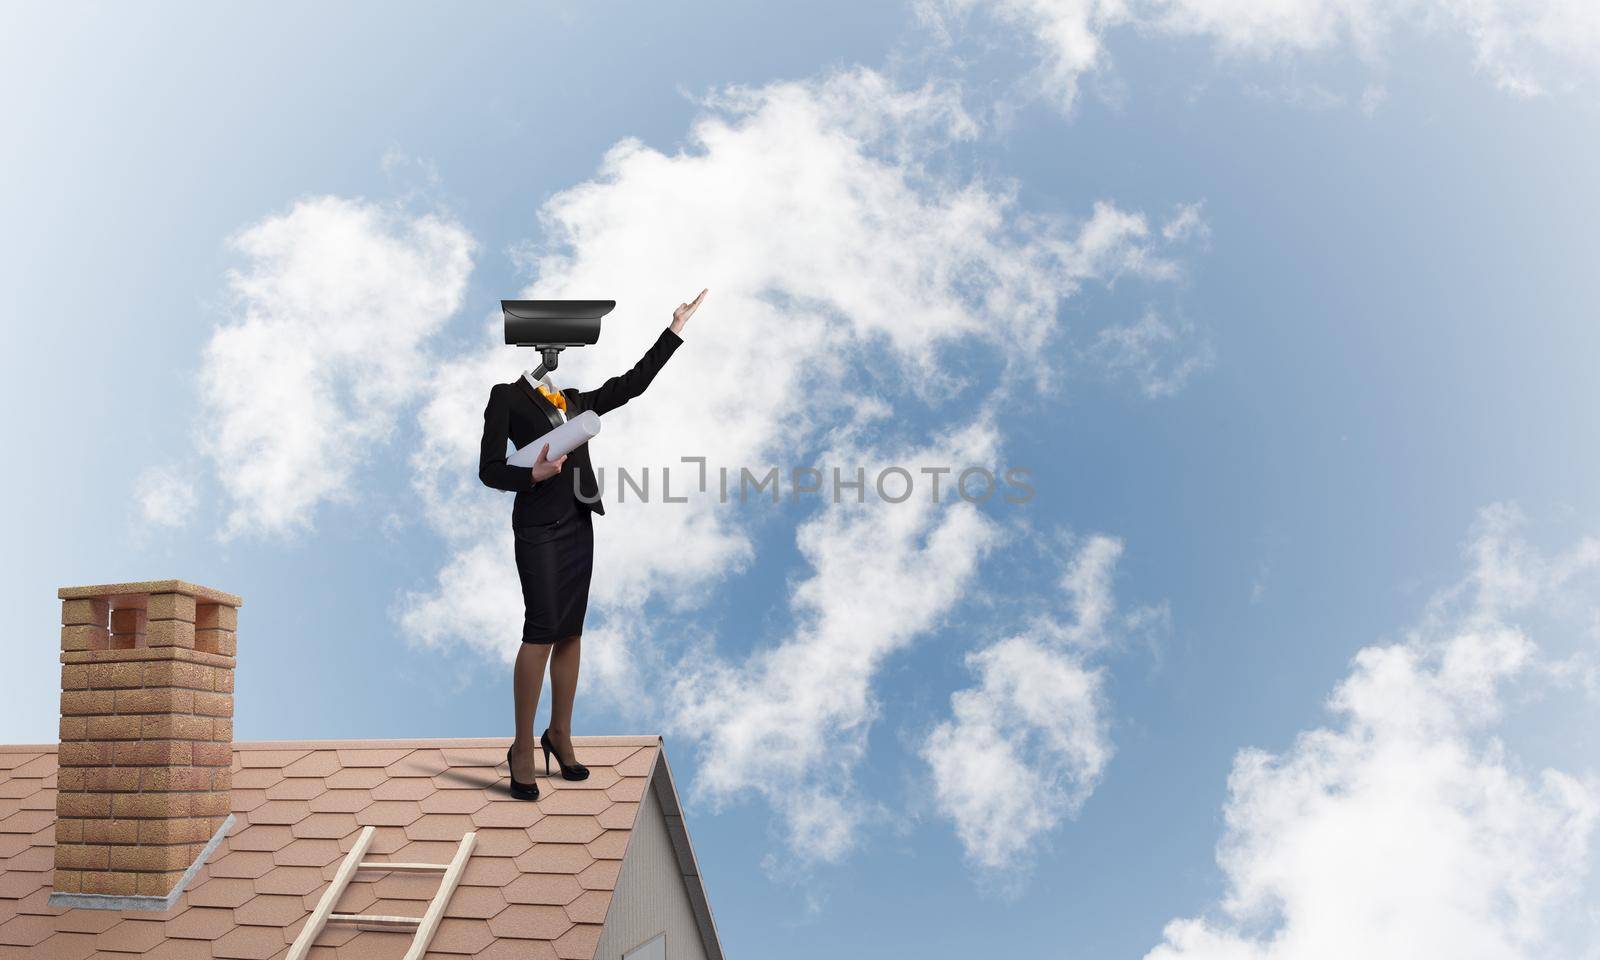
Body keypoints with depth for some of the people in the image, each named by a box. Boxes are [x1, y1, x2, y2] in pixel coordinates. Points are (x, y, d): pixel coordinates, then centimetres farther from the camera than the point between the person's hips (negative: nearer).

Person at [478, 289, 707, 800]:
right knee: (542, 629, -12)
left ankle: (560, 735, 16)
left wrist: (674, 331, 19)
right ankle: (523, 748, -4)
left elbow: (632, 383, 18)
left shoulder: (577, 398, 14)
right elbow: (489, 469, -4)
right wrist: (534, 474, -21)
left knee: (571, 630, 7)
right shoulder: (508, 396, 0)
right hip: (538, 525, -6)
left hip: (578, 523, 6)